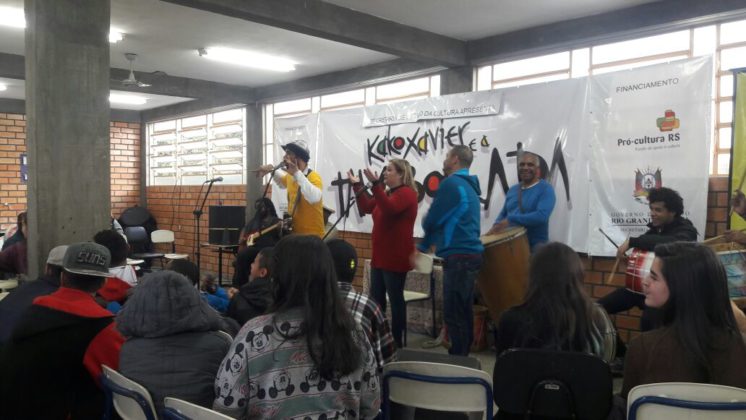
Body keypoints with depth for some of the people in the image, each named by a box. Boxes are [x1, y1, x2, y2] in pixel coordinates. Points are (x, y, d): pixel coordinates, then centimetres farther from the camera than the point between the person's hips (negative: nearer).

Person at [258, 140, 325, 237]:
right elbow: (282, 182, 32)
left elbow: (314, 198, -37)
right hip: (294, 234, 7)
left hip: (312, 236, -7)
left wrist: (297, 173, -35)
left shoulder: (313, 176, -16)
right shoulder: (289, 176, 7)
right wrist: (272, 170, 14)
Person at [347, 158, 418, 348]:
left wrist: (375, 184, -35)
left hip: (396, 257, -10)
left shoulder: (406, 193, -12)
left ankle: (396, 342, 6)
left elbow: (389, 209, -30)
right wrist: (357, 185, 10)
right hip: (380, 256, 10)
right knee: (376, 298, 13)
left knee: (395, 298, -2)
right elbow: (366, 208, 17)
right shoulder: (387, 193, 19)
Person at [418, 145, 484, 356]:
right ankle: (463, 358, 22)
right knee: (463, 313, 14)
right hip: (469, 254, 10)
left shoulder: (451, 184, -11)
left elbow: (431, 221, -11)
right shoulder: (468, 186, 19)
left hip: (459, 257, -10)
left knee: (454, 315, -4)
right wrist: (422, 247, 25)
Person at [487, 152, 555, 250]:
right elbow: (503, 213, 20)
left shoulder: (546, 189, -10)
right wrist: (496, 226, -2)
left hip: (535, 246, -5)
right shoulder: (512, 190, 11)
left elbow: (542, 216, -24)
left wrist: (510, 219, -23)